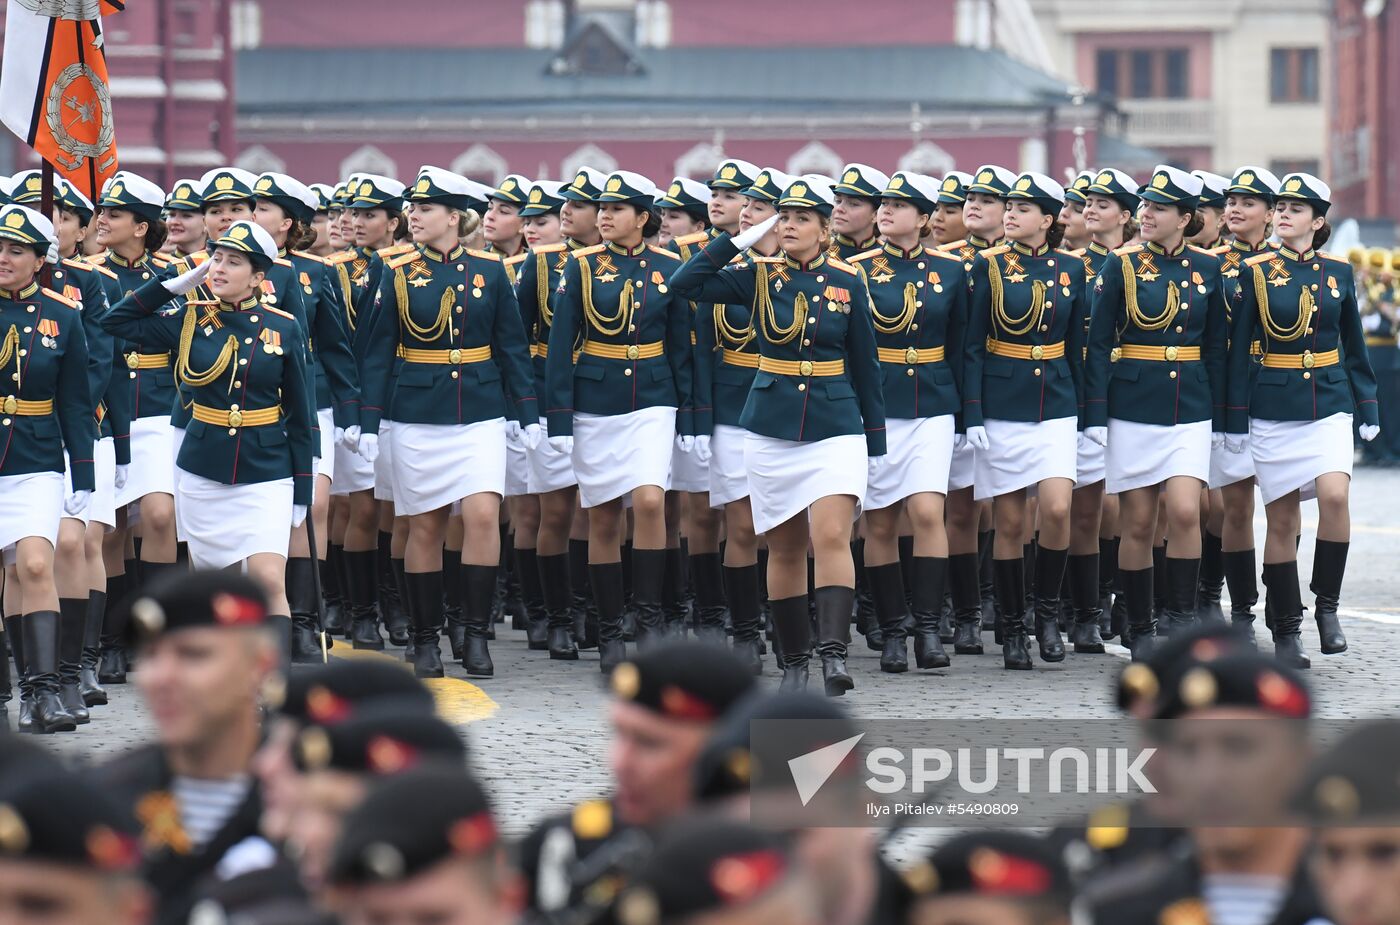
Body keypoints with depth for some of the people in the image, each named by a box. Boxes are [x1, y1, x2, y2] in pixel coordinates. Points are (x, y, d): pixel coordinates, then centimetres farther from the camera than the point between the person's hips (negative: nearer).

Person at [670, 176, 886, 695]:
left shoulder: (849, 282, 2)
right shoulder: (759, 276, 2)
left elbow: (864, 364, 7)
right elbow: (684, 284, -7)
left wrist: (875, 440, 7)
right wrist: (737, 241, -9)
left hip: (836, 431, -1)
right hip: (771, 432, 1)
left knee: (831, 537, -18)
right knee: (785, 550, 6)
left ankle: (834, 653, -24)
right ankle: (794, 663, 15)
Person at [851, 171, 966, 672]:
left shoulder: (950, 270, 5)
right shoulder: (856, 269, 0)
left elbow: (959, 346, 11)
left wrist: (962, 411, 9)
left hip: (932, 407, 0)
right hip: (873, 407, 0)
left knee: (927, 512, -12)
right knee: (880, 523, 2)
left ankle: (928, 629, -8)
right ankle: (892, 633, 9)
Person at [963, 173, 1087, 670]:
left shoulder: (1071, 269, 6)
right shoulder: (989, 266, -1)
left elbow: (1077, 346, 12)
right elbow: (973, 345, -2)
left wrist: (1083, 408, 10)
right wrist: (972, 414, -9)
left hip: (1056, 405, 1)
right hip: (1002, 405, -1)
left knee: (1057, 508, -16)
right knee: (1009, 521, 0)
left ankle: (1047, 611, 4)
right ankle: (1013, 629, 10)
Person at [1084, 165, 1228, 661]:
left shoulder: (1207, 267, 5)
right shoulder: (1121, 265, -2)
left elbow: (1216, 347, 11)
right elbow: (1098, 343, -2)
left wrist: (1218, 416, 9)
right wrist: (1095, 413, -9)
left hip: (1190, 410, 1)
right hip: (1132, 409, -1)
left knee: (1185, 510, -14)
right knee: (1137, 523, 2)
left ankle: (1182, 619, -5)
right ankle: (1140, 630, 12)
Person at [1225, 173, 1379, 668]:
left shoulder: (1339, 272, 6)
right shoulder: (1256, 273, 0)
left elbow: (1354, 346, 13)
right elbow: (1239, 348, 1)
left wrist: (1368, 408, 10)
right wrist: (1235, 418, -2)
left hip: (1330, 405, 1)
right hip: (1273, 409, -1)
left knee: (1335, 495, -21)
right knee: (1281, 518, 1)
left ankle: (1327, 607, -5)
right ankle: (1286, 631, 11)